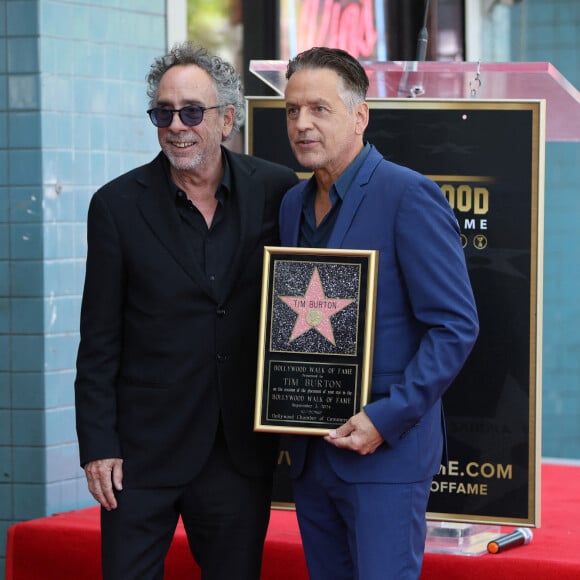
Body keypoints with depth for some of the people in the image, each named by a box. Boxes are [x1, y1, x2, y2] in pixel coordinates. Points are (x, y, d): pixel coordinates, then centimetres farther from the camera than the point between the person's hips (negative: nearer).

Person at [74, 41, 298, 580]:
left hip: (242, 449, 1)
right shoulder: (118, 204, -3)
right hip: (144, 449, -1)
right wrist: (97, 445, -5)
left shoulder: (277, 191, 0)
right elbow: (99, 339, -1)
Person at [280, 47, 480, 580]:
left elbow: (456, 326, -15)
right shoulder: (294, 204, 12)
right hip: (311, 450, 7)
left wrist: (387, 418, -20)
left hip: (387, 448, -7)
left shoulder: (410, 196, -12)